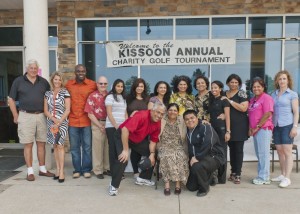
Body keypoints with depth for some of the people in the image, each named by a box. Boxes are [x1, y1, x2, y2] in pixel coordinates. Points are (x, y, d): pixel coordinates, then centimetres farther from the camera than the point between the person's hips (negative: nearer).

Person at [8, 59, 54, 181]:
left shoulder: (43, 82, 9)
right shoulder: (18, 81, 3)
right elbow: (11, 100, 4)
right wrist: (16, 116, 0)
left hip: (41, 116, 3)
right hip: (26, 116, -3)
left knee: (41, 143, 8)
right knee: (28, 145, 1)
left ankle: (42, 169, 19)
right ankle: (30, 171, 9)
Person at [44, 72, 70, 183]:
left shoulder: (65, 93, -2)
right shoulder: (47, 93, 9)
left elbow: (67, 110, -6)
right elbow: (45, 110, 7)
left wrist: (59, 122, -12)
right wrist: (54, 119, -9)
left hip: (62, 122, -4)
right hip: (51, 122, 4)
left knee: (60, 145, -10)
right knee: (55, 146, 7)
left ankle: (61, 171, -7)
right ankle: (58, 169, 14)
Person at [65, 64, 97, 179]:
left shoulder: (92, 84, -1)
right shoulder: (68, 84, 6)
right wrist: (67, 116, 9)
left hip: (87, 121, -2)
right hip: (72, 121, 2)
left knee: (87, 147, 5)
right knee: (74, 147, 8)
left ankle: (86, 169, 17)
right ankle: (77, 169, 20)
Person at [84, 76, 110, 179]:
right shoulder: (92, 96, -3)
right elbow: (90, 114, -6)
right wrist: (100, 126, -9)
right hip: (97, 124, -3)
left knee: (108, 147, 10)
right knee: (98, 148, 2)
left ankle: (107, 168, 22)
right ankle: (98, 170, 12)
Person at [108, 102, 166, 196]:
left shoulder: (157, 123, -9)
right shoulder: (142, 115, -33)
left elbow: (153, 140, 0)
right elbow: (125, 129, -39)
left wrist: (152, 154, -17)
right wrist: (125, 150, -37)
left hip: (139, 139, 8)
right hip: (123, 136, -7)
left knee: (152, 155, 6)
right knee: (123, 159, -23)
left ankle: (143, 178, 22)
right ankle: (114, 185, -6)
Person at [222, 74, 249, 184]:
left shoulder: (242, 93, -4)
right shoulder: (224, 94, 11)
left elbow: (244, 108, -17)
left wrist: (229, 101, -16)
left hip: (239, 125, -4)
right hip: (228, 125, 5)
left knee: (238, 149, 0)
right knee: (231, 148, 10)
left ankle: (237, 174, 6)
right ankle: (233, 172, 19)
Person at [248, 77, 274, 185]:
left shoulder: (266, 98, -7)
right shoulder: (252, 100, 18)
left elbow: (268, 114, -16)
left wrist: (257, 127, -14)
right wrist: (250, 128, 5)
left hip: (264, 129, -8)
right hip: (255, 130, 8)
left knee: (263, 153, -4)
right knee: (259, 154, 12)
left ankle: (264, 178, 4)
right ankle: (261, 175, 21)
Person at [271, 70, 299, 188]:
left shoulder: (292, 94, 1)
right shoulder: (273, 94, 13)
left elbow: (296, 112, -2)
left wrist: (295, 127, -10)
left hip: (287, 125, -5)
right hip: (276, 126, 5)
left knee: (287, 151, -5)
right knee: (280, 151, 9)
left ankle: (287, 178, -2)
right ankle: (282, 175, 20)